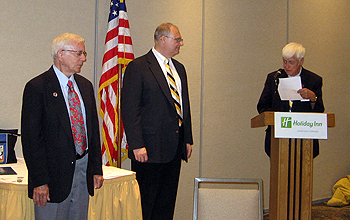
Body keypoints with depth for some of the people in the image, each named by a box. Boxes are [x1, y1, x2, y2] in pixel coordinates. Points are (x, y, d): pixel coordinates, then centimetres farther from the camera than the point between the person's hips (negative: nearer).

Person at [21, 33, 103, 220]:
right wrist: (39, 181, -16)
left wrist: (97, 169, 11)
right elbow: (30, 138, -12)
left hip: (83, 170, 6)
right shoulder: (37, 87, -9)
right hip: (55, 173, -6)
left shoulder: (85, 86, 12)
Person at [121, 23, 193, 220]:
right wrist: (137, 145, -18)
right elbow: (129, 110, -12)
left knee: (167, 203, 13)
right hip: (150, 148, -7)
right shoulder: (138, 67, -8)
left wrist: (188, 139, 14)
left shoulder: (179, 68, 16)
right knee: (144, 204, 1)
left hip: (175, 148, 7)